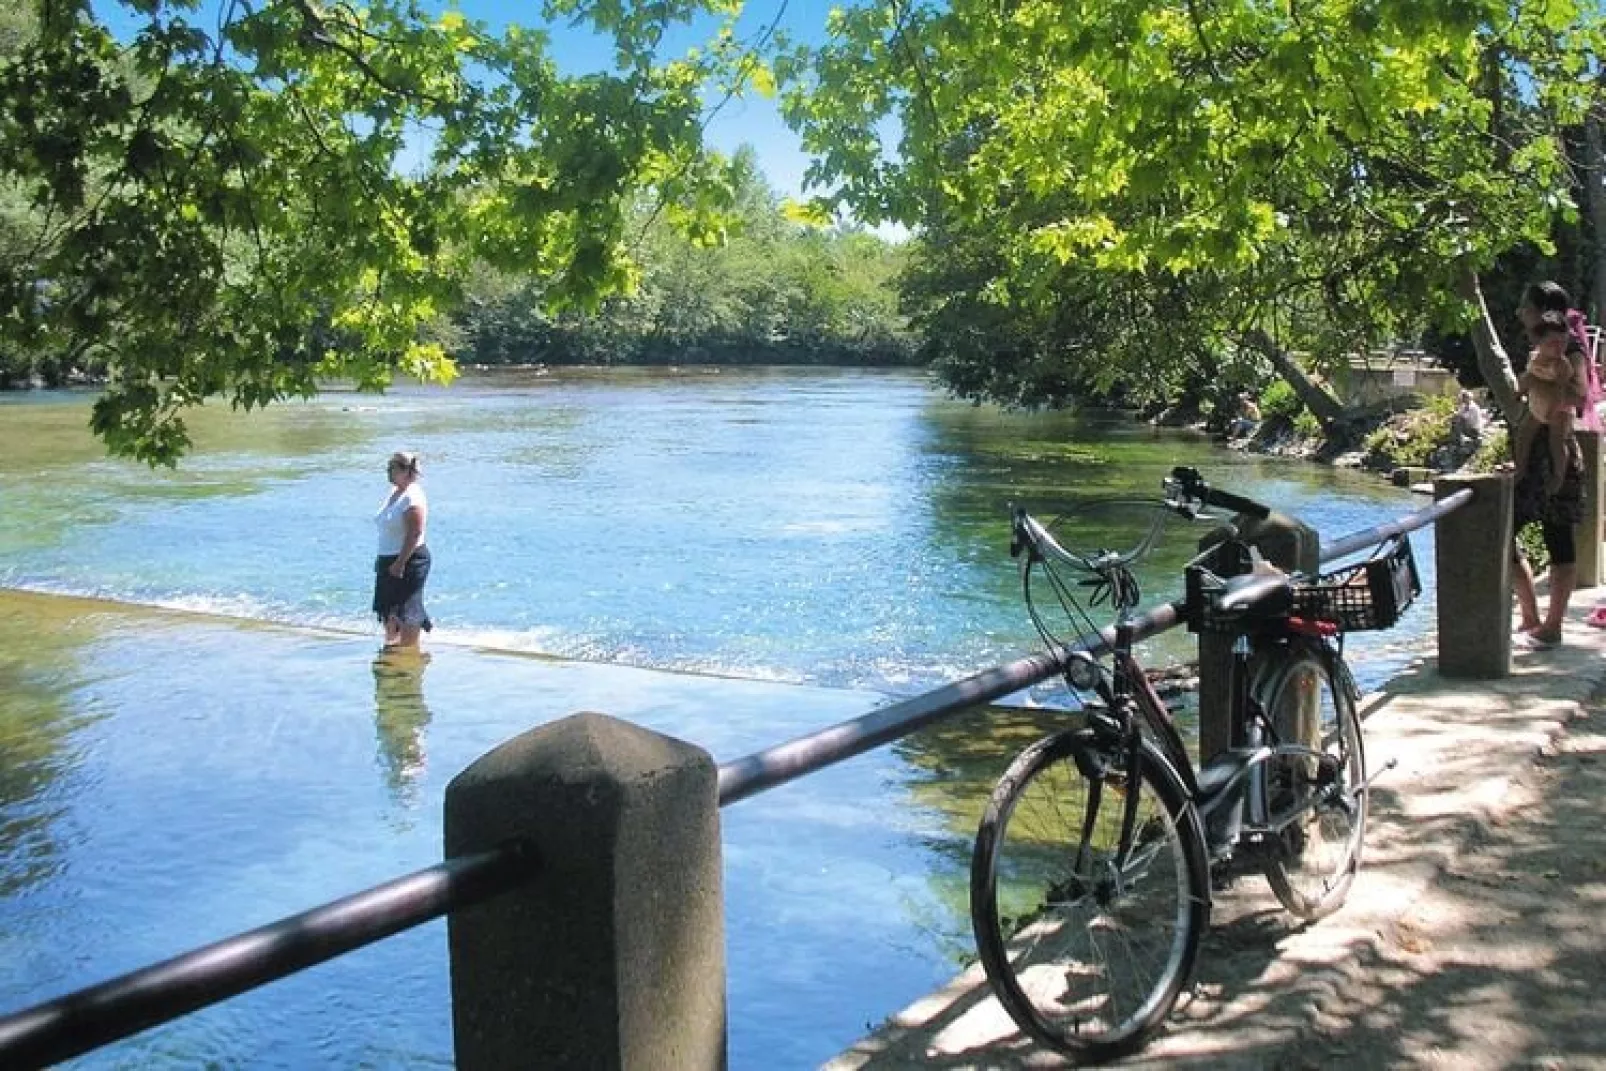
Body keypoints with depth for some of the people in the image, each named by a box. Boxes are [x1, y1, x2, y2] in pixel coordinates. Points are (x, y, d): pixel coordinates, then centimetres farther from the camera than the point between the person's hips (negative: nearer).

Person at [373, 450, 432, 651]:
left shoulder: (413, 497, -17)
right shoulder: (394, 493, 13)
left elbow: (415, 534, -22)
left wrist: (400, 563, -24)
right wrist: (381, 559, 19)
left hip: (410, 559, -10)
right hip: (388, 559, 10)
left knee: (407, 610, -5)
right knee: (388, 607, 17)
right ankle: (391, 641, 29)